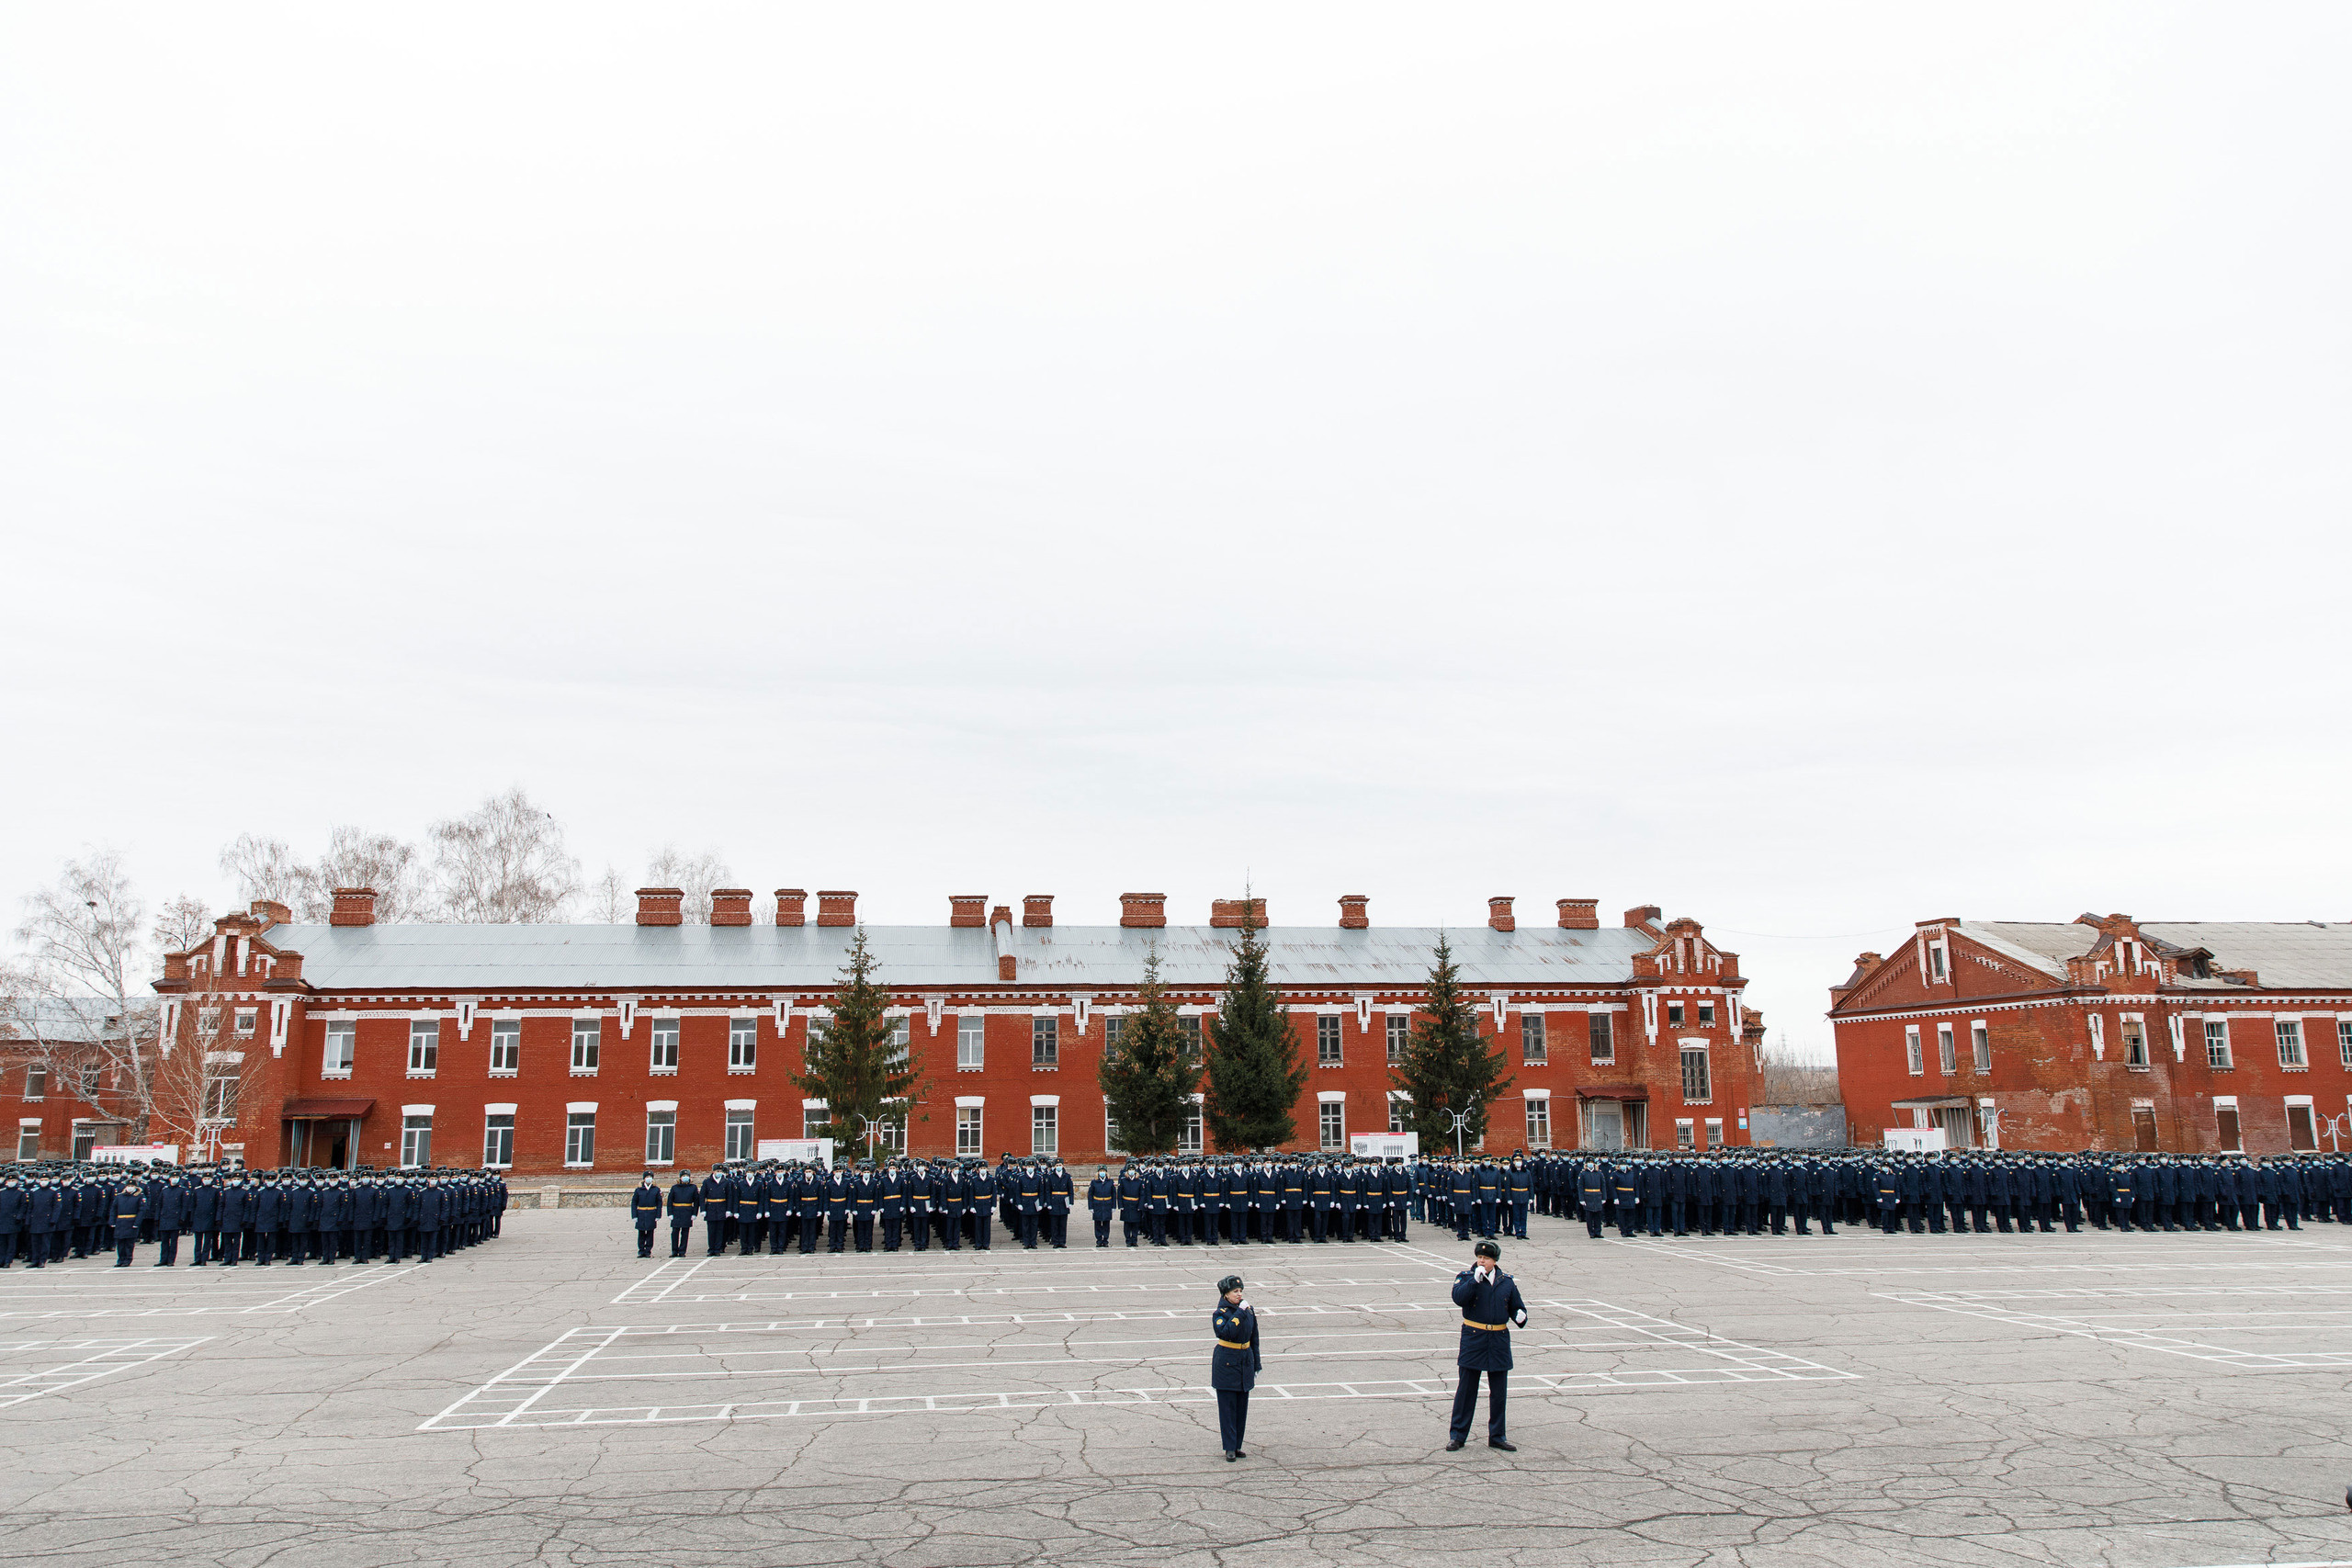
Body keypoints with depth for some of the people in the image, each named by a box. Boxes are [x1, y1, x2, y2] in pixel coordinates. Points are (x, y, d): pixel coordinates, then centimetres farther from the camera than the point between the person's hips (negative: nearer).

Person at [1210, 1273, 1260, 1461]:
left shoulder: (1249, 1310, 6)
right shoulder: (1220, 1313, -10)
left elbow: (1254, 1338, 14)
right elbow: (1226, 1332, -30)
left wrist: (1256, 1364, 15)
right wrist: (1240, 1312, -27)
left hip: (1245, 1360, 5)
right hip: (1226, 1363, -5)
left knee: (1242, 1406, 9)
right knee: (1227, 1406, -2)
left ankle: (1237, 1446, 19)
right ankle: (1230, 1449, 5)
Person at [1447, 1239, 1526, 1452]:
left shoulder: (1507, 1282, 7)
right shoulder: (1466, 1277, -1)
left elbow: (1516, 1306, 12)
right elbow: (1458, 1298, -18)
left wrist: (1520, 1316, -10)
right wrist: (1475, 1280, -23)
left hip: (1499, 1341, 3)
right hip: (1473, 1339, -3)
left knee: (1499, 1391, 8)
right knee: (1467, 1389, 3)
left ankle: (1496, 1436, 21)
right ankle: (1457, 1435, 13)